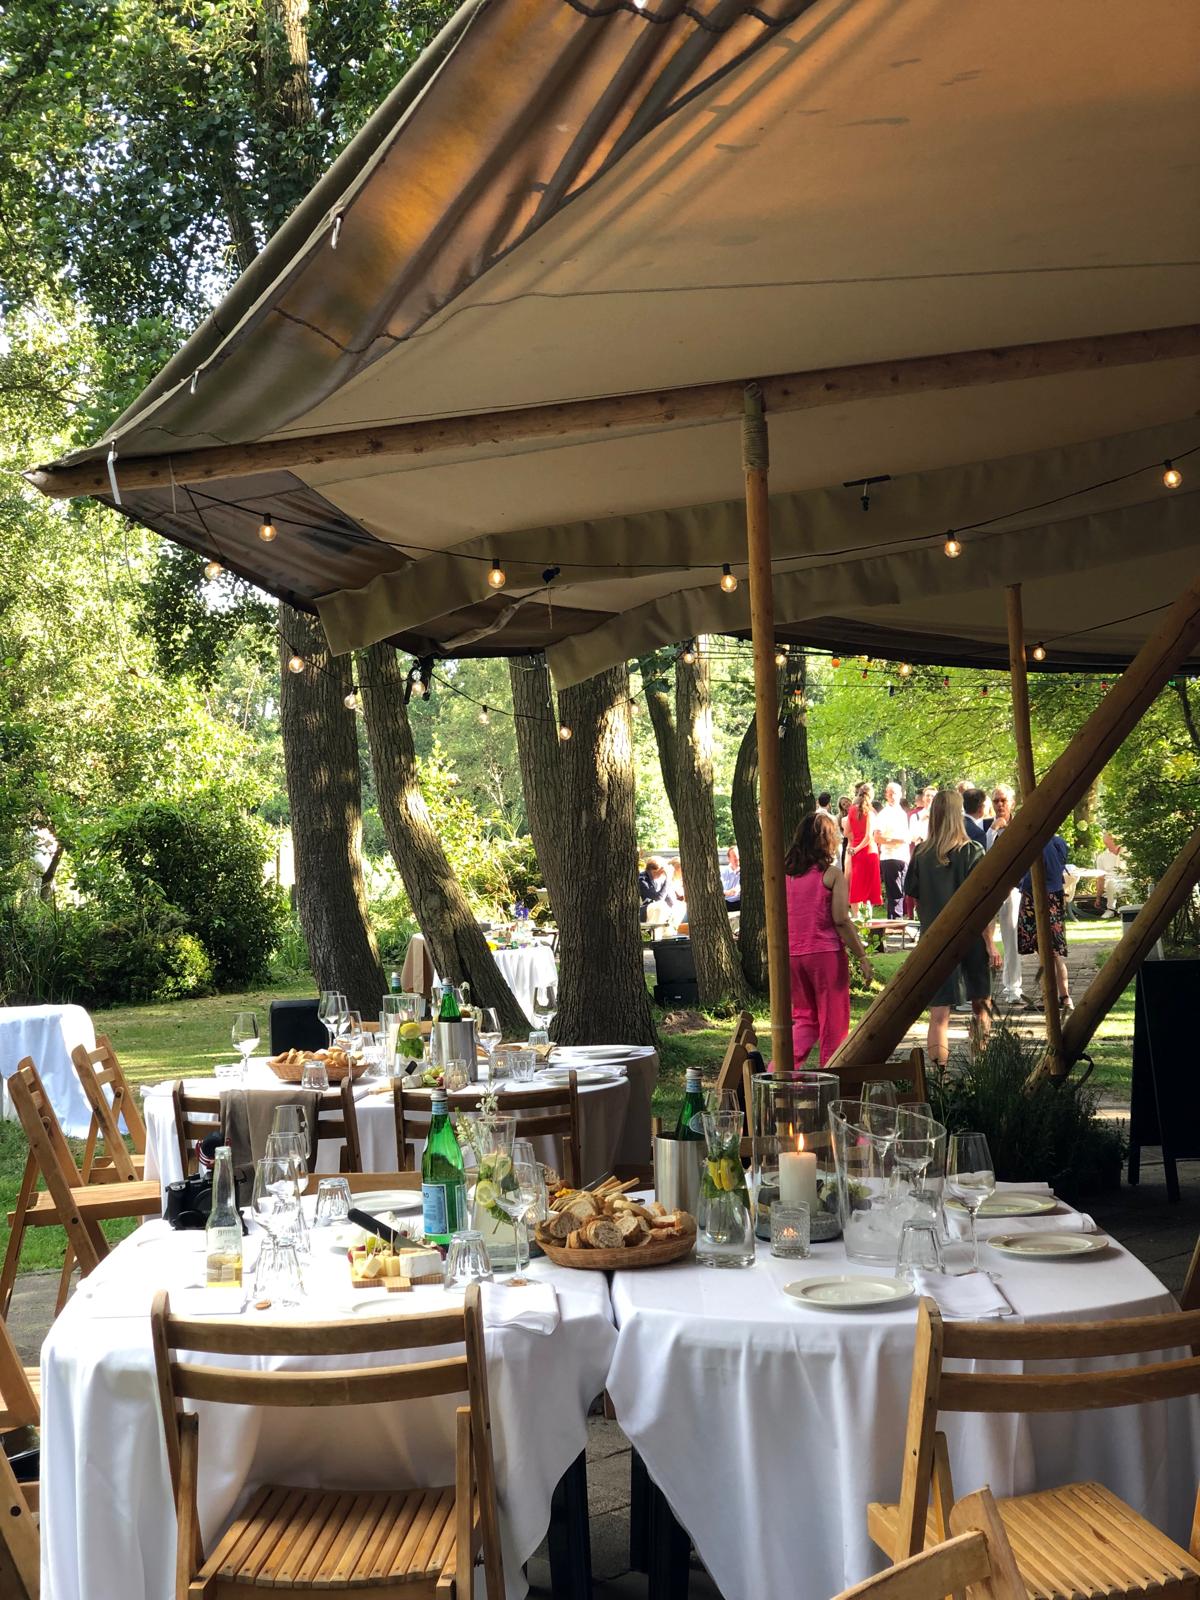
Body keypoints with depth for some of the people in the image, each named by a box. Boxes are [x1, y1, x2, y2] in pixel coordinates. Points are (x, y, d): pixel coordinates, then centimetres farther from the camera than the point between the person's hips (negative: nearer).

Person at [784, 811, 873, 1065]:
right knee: (833, 1022, 7)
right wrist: (862, 956, -7)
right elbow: (841, 920, -13)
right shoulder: (832, 873, -8)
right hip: (826, 953, -5)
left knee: (804, 1018, 16)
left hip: (792, 955, 5)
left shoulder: (785, 873, 5)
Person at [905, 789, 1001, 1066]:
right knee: (981, 1005, 19)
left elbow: (913, 899, 7)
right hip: (970, 939, -2)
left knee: (939, 1015, -1)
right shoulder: (972, 851, -9)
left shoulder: (921, 854, 0)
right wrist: (990, 944, -7)